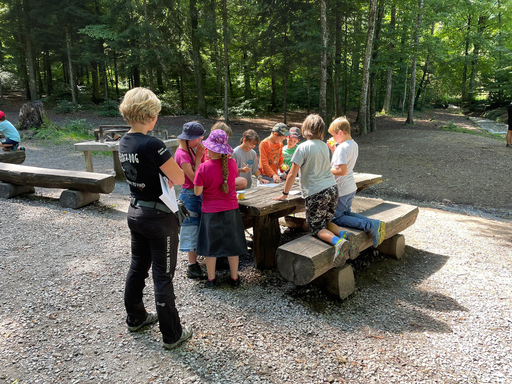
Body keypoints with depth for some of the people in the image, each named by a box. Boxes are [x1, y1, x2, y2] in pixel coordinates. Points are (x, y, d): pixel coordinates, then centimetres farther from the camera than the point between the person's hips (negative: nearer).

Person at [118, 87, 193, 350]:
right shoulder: (152, 145, -24)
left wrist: (161, 172, -5)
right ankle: (172, 334, 17)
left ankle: (135, 318, 41)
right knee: (163, 275, 2)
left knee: (138, 266, 22)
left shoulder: (124, 143, 3)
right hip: (158, 216, -8)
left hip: (135, 211, 8)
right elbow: (179, 179, -20)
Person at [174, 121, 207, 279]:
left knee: (196, 228, 15)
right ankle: (192, 267, 8)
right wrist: (198, 157, -19)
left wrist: (201, 155, 2)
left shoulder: (190, 151, 9)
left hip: (197, 194, 9)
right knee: (193, 228, -2)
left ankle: (193, 263, 28)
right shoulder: (182, 154, -19)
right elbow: (194, 178, -23)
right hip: (190, 196, -9)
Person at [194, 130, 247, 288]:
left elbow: (197, 192, -10)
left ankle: (211, 279, 24)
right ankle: (234, 278, 25)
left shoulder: (204, 167, -16)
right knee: (232, 244, 14)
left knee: (211, 245, 13)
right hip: (231, 209, 2)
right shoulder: (232, 163, -7)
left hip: (211, 211, -2)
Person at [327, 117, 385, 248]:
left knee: (336, 218, 3)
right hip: (351, 188, 9)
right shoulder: (354, 145, 8)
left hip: (341, 190, -9)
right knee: (346, 213, 22)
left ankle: (368, 225, -16)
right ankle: (375, 224, 1)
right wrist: (333, 150, 12)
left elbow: (342, 171, -29)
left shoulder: (342, 148, -22)